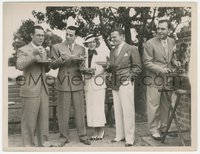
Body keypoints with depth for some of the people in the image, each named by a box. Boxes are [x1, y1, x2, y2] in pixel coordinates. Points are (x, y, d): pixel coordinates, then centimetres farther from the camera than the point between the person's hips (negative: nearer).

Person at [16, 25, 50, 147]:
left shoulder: (43, 50, 17)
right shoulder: (23, 50, -3)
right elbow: (19, 65, -21)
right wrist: (33, 55, -30)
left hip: (43, 89, 6)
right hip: (30, 90, -6)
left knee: (44, 118, 10)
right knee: (29, 119, 0)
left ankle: (43, 142, 22)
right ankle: (28, 144, 13)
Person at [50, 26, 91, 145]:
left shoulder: (81, 49, 13)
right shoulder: (57, 47, 6)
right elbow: (53, 65, 2)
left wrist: (79, 60, -9)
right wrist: (62, 59, -16)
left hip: (77, 83, 2)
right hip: (63, 83, -2)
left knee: (80, 110, 2)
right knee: (63, 111, 1)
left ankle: (83, 136, 12)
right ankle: (64, 136, 15)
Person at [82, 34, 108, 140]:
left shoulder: (102, 54, 3)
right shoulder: (84, 54, 15)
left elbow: (102, 68, -5)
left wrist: (94, 72, -20)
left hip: (98, 82, -4)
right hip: (88, 83, 4)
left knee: (99, 106, -6)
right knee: (90, 107, 3)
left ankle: (101, 131, 8)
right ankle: (95, 131, 14)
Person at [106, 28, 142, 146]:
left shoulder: (132, 49, 0)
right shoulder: (112, 51, 17)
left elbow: (137, 67, -1)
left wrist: (129, 78, -11)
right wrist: (108, 67, -2)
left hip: (126, 83, -6)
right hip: (115, 84, 6)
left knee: (127, 110, -5)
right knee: (117, 111, 8)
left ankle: (130, 138, 4)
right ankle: (120, 135, 17)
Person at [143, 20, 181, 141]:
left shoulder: (172, 42, 8)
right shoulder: (150, 43, -11)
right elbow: (147, 62, -11)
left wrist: (174, 61, -1)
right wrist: (160, 70, -21)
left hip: (167, 79, 6)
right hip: (154, 79, -6)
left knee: (166, 105, 14)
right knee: (154, 106, -1)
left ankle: (164, 127, 28)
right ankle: (154, 130, 12)